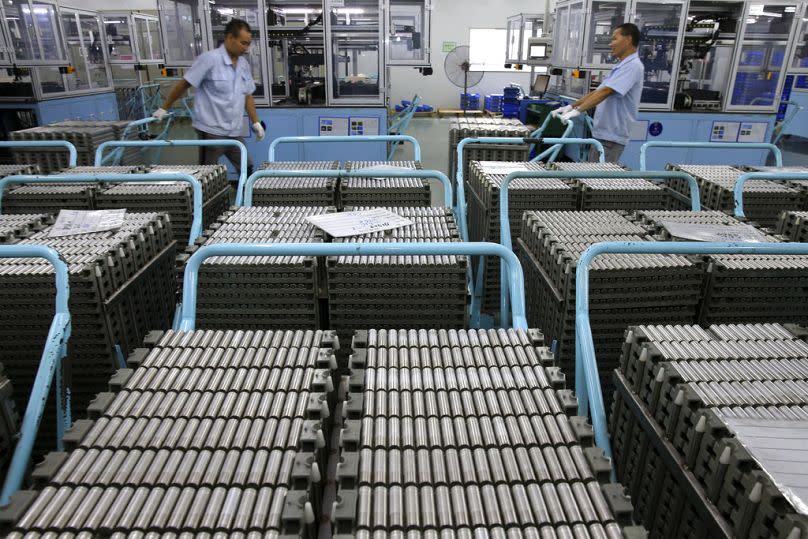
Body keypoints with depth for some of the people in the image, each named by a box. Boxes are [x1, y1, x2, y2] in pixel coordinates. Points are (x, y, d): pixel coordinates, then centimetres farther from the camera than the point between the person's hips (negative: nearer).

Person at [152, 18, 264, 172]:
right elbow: (184, 85, -6)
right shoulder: (209, 59, -12)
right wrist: (164, 108, 0)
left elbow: (248, 95, 17)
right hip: (211, 132, -6)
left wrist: (256, 123, 12)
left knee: (247, 172, 6)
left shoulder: (244, 64, 9)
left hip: (235, 133, 6)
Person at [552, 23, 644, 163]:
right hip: (601, 135, 10)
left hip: (611, 138, -10)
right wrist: (571, 106, 11)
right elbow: (597, 92, 19)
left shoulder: (633, 66, -13)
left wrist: (577, 110, -29)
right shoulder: (621, 66, 20)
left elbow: (605, 92, -24)